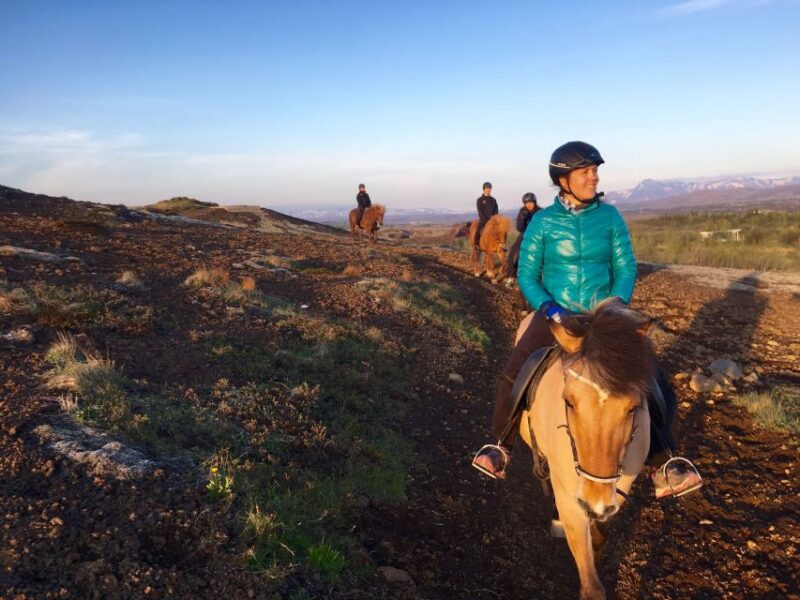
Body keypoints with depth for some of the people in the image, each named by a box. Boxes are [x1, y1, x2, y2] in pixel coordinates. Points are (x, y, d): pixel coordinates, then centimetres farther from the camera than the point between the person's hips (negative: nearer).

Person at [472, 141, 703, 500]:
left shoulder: (610, 217, 1)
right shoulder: (542, 222, -3)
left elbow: (626, 268, 3)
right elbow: (527, 276, -2)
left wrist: (617, 304, -15)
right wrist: (552, 310, -16)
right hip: (555, 315, -1)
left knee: (654, 383, -9)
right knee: (513, 376, -20)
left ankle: (664, 468, 7)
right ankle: (501, 448, 3)